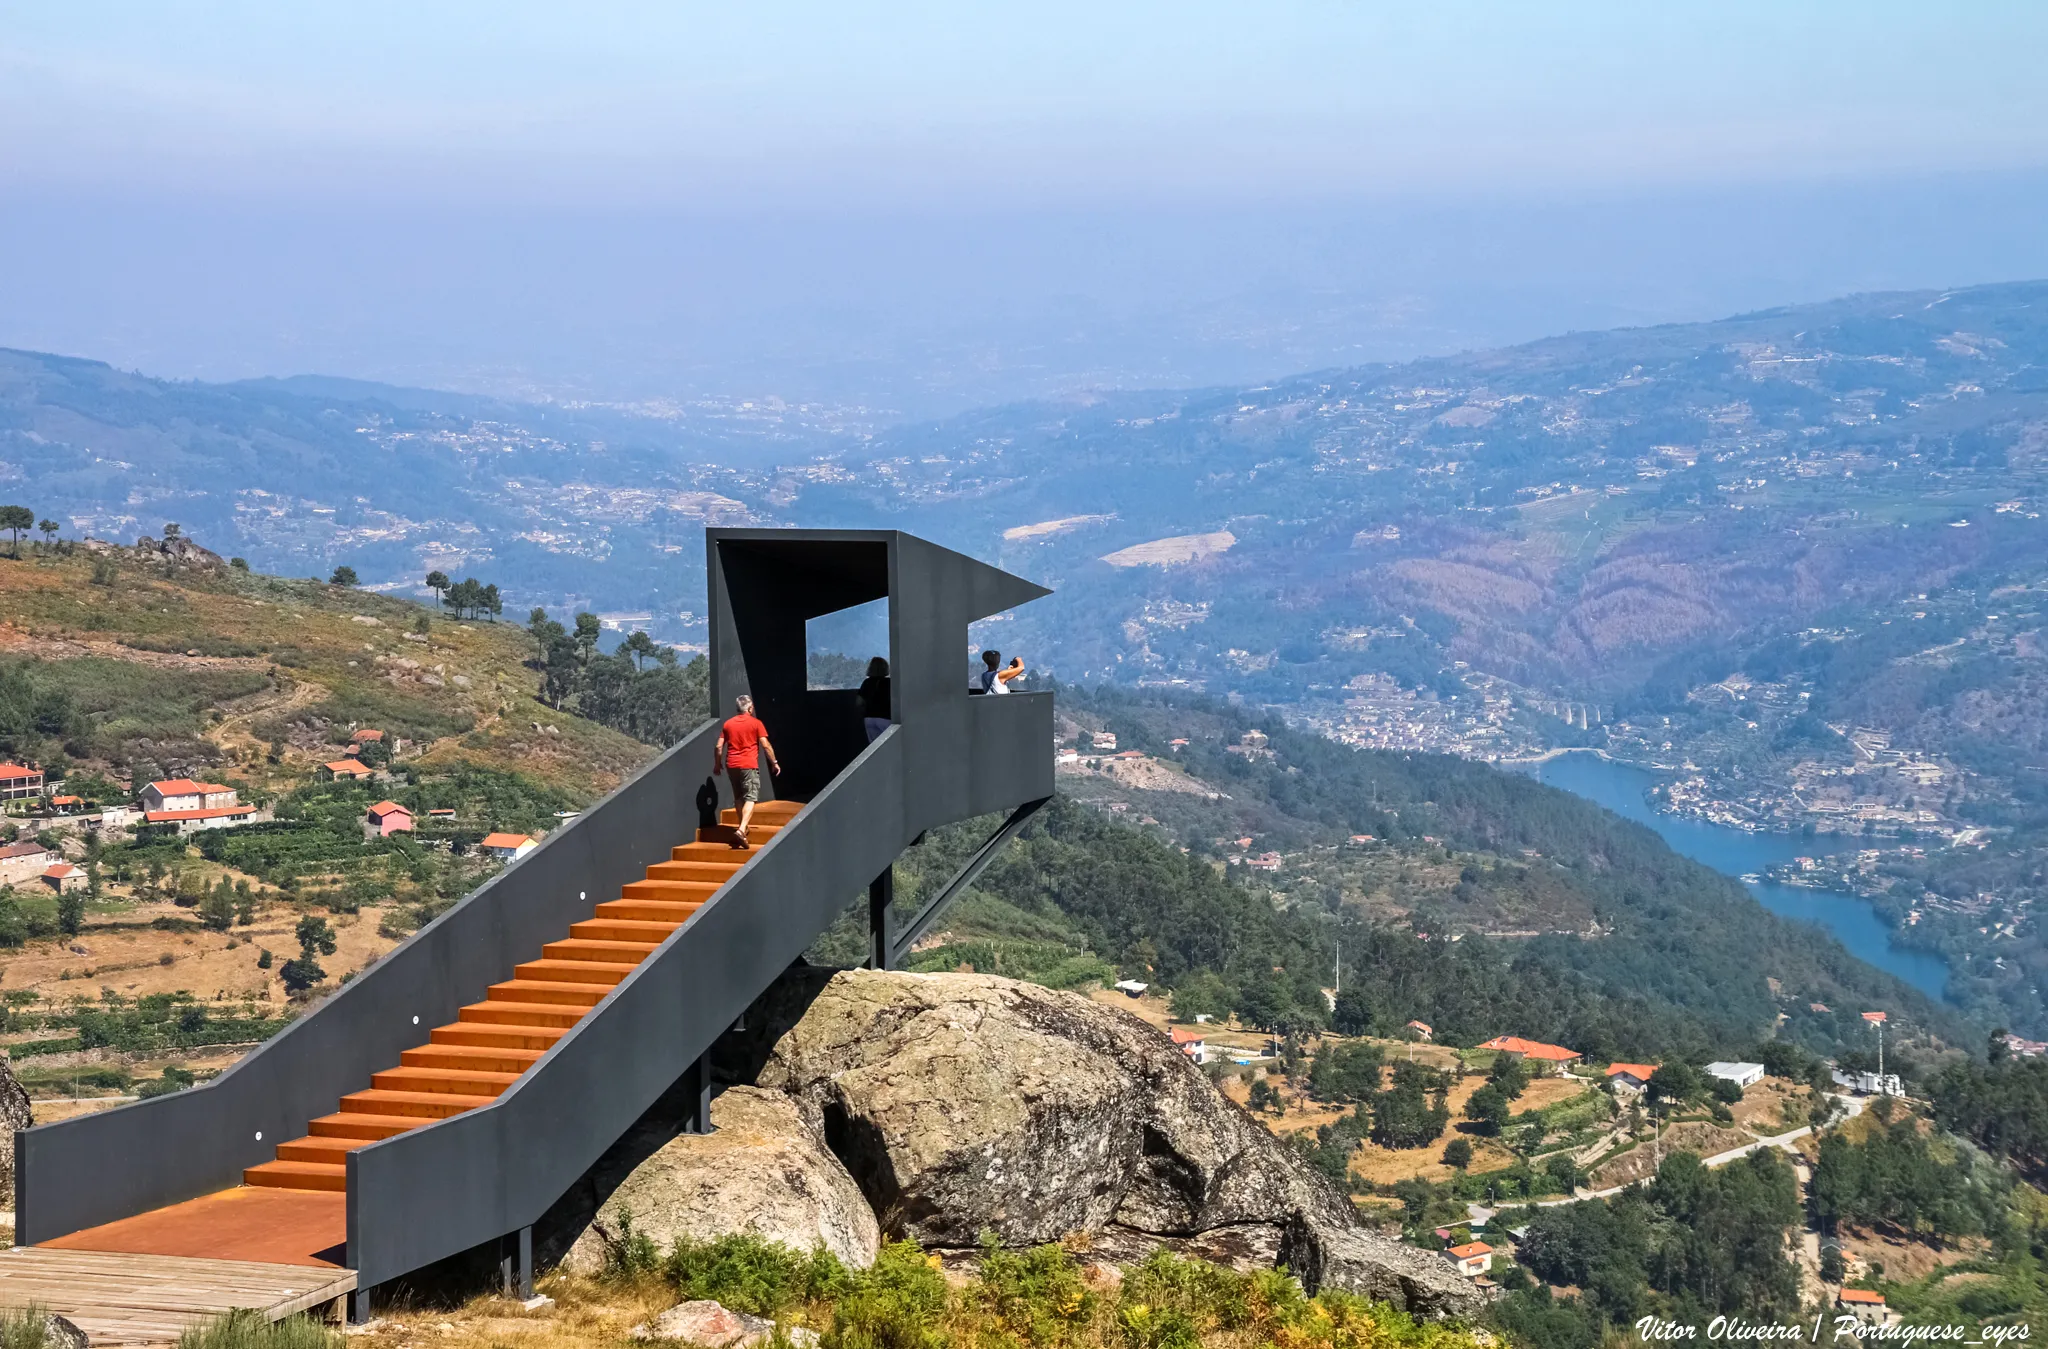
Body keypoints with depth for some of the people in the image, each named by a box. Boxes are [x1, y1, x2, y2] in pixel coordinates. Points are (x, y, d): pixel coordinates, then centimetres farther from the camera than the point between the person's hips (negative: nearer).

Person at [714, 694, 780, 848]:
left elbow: (719, 746, 8)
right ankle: (741, 830, -24)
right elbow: (766, 745, -6)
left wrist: (717, 763, 21)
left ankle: (743, 827, 30)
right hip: (749, 765, -5)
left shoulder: (728, 724, 9)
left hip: (731, 765, 5)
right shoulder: (756, 723, -3)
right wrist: (775, 763, 3)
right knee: (750, 798, -7)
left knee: (738, 797, 20)